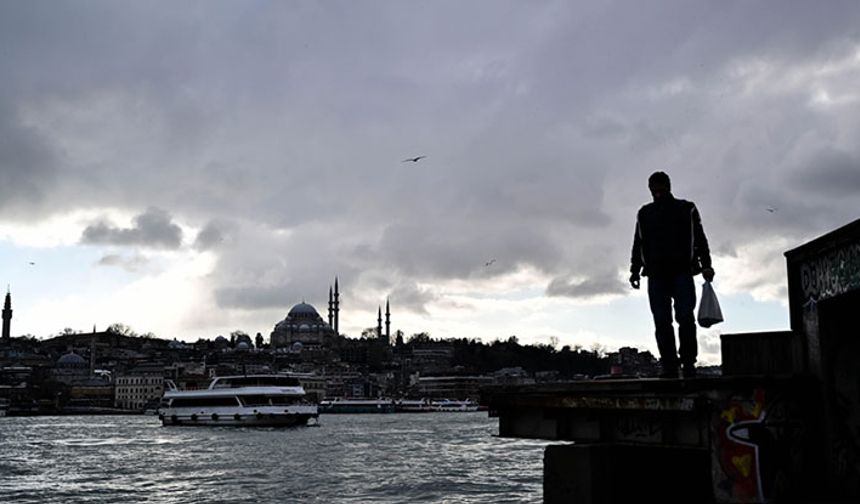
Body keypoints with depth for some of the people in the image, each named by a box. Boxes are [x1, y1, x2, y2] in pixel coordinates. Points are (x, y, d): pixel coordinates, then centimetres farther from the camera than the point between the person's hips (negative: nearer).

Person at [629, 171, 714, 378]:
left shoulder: (687, 209, 14)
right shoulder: (644, 214, 20)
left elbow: (700, 239, 10)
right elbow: (638, 244, 19)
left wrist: (706, 265, -2)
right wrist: (634, 270, 9)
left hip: (682, 271, -2)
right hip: (656, 274, 2)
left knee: (685, 317, -14)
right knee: (662, 322, -5)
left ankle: (688, 363, -6)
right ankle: (669, 367, -5)